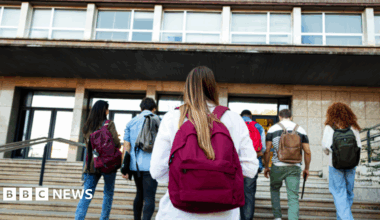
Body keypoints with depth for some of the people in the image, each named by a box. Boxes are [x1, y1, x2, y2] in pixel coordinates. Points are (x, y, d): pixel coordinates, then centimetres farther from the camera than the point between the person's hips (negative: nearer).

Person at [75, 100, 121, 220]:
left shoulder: (87, 126, 7)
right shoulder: (109, 124, -8)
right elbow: (116, 144, -13)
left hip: (91, 164, 4)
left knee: (86, 195, 2)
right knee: (108, 193, 14)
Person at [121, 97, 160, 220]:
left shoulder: (131, 122, 10)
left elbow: (126, 146, 4)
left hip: (135, 165, 4)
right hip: (150, 166, -4)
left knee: (140, 194, 21)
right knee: (149, 198, -3)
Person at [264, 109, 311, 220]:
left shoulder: (273, 129, 1)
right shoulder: (300, 130, 7)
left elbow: (267, 150, -1)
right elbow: (307, 152, 4)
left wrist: (266, 167, 10)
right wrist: (306, 168, 15)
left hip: (277, 166, 0)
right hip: (294, 168, 1)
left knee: (275, 190, 23)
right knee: (293, 197, 3)